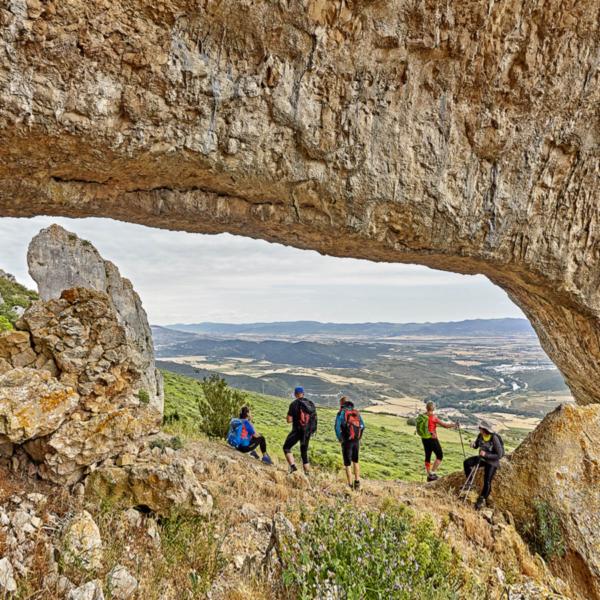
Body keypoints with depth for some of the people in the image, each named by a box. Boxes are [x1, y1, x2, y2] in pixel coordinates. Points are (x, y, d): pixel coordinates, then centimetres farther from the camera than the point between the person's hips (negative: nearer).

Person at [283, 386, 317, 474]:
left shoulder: (294, 404, -10)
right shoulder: (311, 403, 6)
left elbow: (289, 420, -12)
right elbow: (314, 417, 11)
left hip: (297, 431, -5)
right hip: (308, 432, 5)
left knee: (286, 448, 10)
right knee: (304, 453, 16)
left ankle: (292, 466, -9)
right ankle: (307, 473, 13)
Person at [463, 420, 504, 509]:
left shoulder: (494, 439, -28)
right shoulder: (480, 436, -11)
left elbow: (499, 455, -25)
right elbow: (477, 445, 7)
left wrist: (486, 454, -34)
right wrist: (473, 444, -17)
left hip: (492, 462, -6)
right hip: (482, 458, 6)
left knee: (487, 482, -7)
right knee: (467, 463, -15)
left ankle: (482, 500, 15)